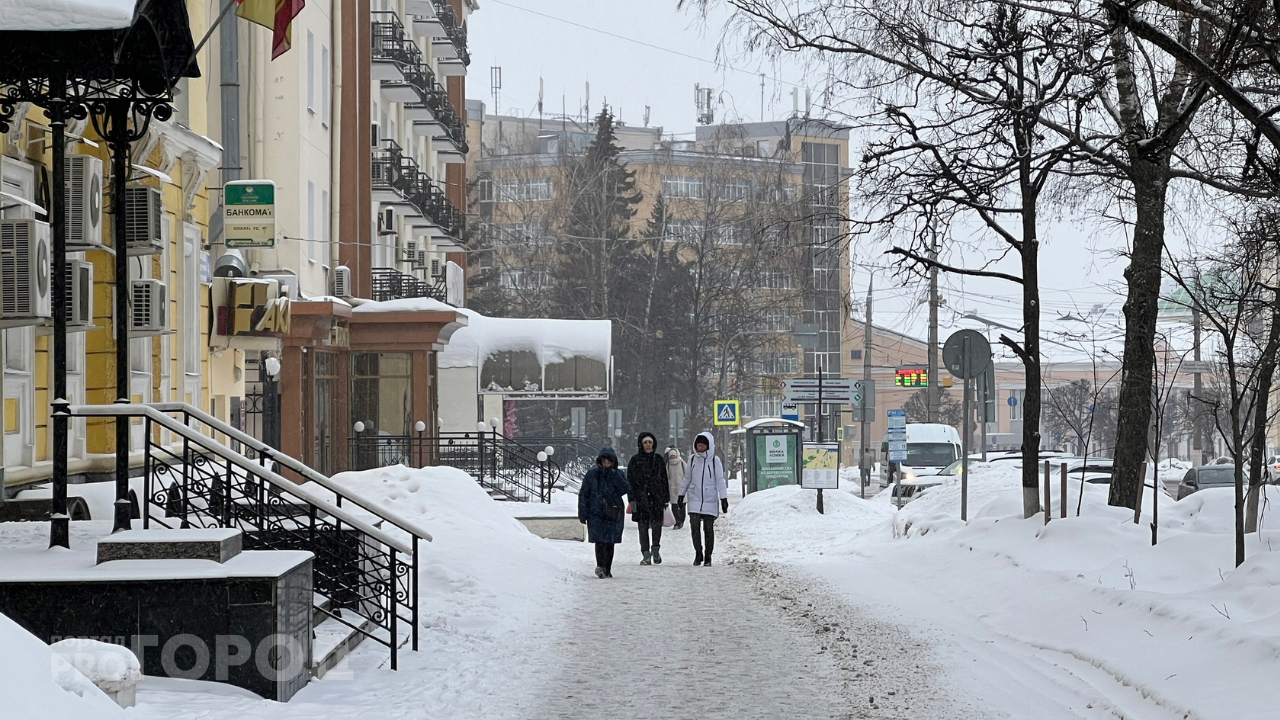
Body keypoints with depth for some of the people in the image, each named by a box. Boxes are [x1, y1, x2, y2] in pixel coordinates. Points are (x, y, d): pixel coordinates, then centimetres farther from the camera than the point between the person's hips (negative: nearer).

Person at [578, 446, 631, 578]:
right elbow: (583, 494, 5)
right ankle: (600, 566, -28)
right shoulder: (592, 474, 3)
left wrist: (614, 475, -12)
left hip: (614, 513, 2)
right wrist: (582, 513, 1)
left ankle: (607, 570, 13)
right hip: (596, 513, -2)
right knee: (600, 540, -17)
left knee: (610, 542, 6)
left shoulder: (618, 474, 8)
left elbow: (626, 489, -9)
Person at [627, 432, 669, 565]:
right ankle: (646, 555, 4)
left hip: (657, 497, 1)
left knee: (657, 524, -9)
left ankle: (656, 549, 12)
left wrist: (666, 498, 10)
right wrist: (632, 499, -5)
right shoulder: (635, 461, 5)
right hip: (641, 498, -1)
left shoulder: (659, 459, 11)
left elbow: (664, 480, 14)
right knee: (643, 527, -1)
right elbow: (630, 481, 3)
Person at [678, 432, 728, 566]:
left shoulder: (715, 461, -2)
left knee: (709, 529, 0)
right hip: (694, 499, 2)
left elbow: (720, 480, -1)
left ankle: (708, 557, 11)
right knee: (695, 527, -8)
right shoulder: (692, 459, 7)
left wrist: (724, 499, -6)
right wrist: (681, 494, 20)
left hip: (710, 500, -2)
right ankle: (698, 554, 7)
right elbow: (687, 478, 17)